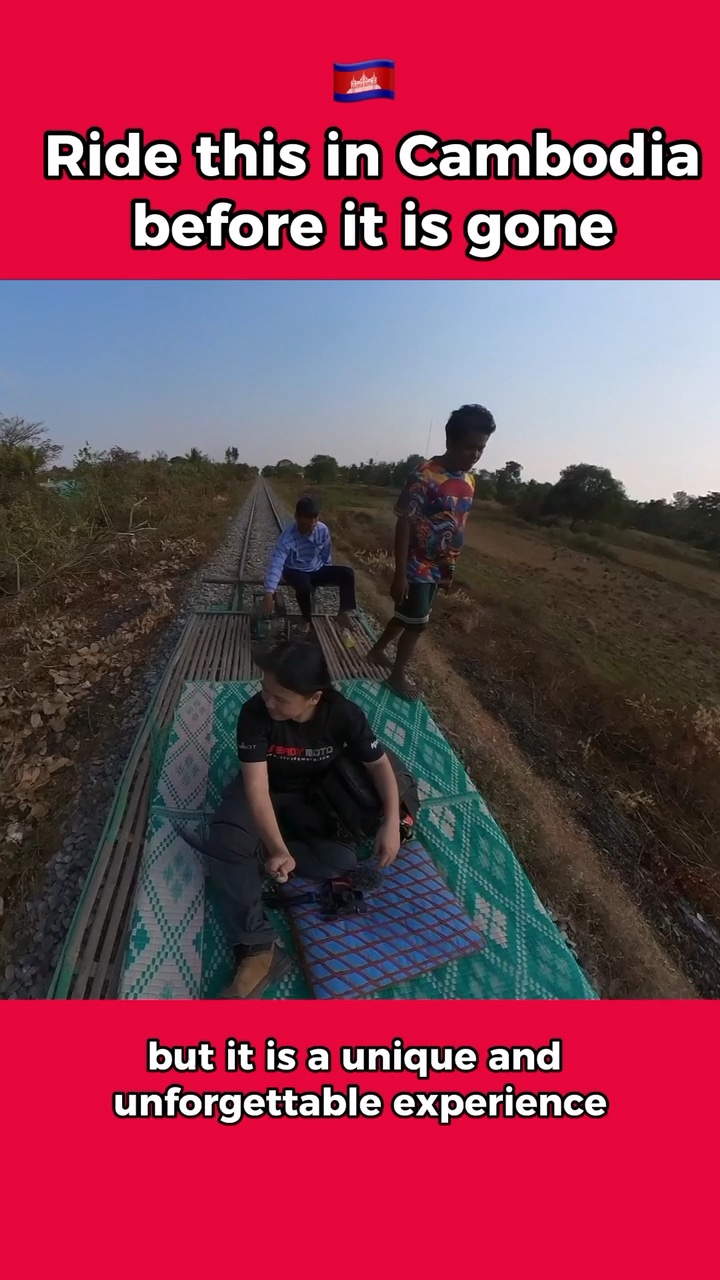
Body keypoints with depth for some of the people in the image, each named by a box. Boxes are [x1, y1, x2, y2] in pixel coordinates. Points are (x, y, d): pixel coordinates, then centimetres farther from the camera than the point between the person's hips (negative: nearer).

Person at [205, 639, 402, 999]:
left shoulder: (344, 714, -25)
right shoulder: (254, 713, -29)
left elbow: (379, 763, -15)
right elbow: (257, 787, -31)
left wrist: (391, 822, -29)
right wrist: (278, 849, -43)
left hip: (313, 796, 1)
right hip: (264, 790, 0)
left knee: (343, 861, -21)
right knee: (225, 844, -27)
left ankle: (252, 856, -7)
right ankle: (259, 950, -18)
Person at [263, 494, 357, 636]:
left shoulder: (323, 530, -15)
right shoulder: (288, 537, -28)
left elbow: (326, 555, 3)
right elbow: (276, 564, -36)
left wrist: (329, 576, 13)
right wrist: (269, 594, -46)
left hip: (317, 569, 4)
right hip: (295, 571, -4)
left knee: (347, 573, -19)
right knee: (304, 587, -38)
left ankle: (344, 613, -10)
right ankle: (307, 619, -9)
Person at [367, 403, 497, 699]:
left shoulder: (469, 481, 4)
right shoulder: (425, 475, -19)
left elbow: (458, 527, 11)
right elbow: (404, 524, -20)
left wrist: (450, 568, 15)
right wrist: (400, 573, -22)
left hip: (438, 567, 7)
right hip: (417, 566, -7)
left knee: (407, 617, 19)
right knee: (417, 623, 3)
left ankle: (377, 651, 40)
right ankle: (398, 675, 23)